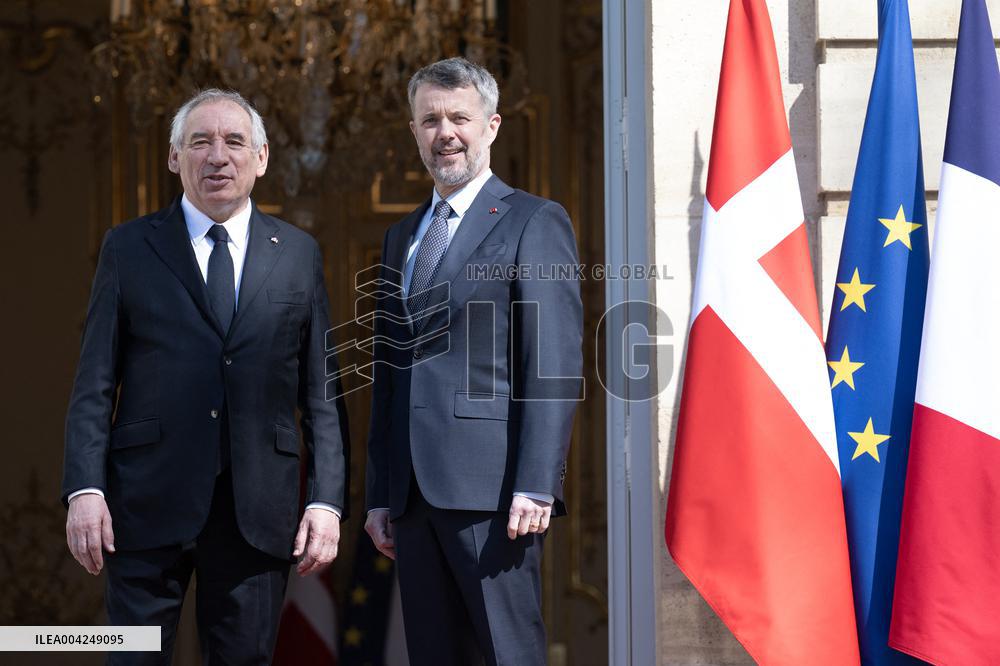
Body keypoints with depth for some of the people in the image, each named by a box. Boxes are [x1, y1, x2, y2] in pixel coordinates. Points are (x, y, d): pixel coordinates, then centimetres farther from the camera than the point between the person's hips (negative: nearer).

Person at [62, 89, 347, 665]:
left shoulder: (299, 255, 10)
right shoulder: (130, 248, 7)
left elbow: (321, 392, 8)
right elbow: (95, 384, 3)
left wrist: (327, 500, 0)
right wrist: (85, 489, -8)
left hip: (259, 509, 1)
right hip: (149, 505, -1)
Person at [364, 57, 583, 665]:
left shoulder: (534, 223, 0)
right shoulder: (402, 237, 21)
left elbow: (556, 364, -8)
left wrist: (535, 485, -17)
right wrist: (380, 495, 15)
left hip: (490, 488, -6)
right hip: (414, 494, 7)